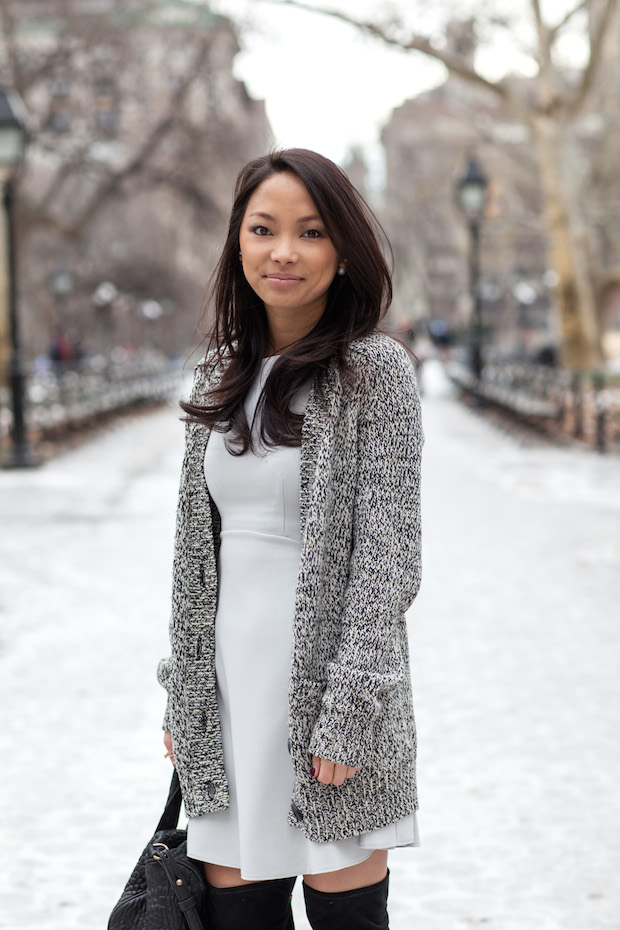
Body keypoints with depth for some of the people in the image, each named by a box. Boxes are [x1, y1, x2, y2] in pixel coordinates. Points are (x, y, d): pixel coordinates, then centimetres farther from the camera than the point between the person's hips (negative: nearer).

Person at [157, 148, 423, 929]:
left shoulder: (375, 369, -8)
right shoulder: (221, 374, 10)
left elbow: (389, 557, -12)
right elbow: (198, 544, 13)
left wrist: (347, 715, -16)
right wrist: (182, 692, 12)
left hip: (328, 680, -5)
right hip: (229, 685, 5)